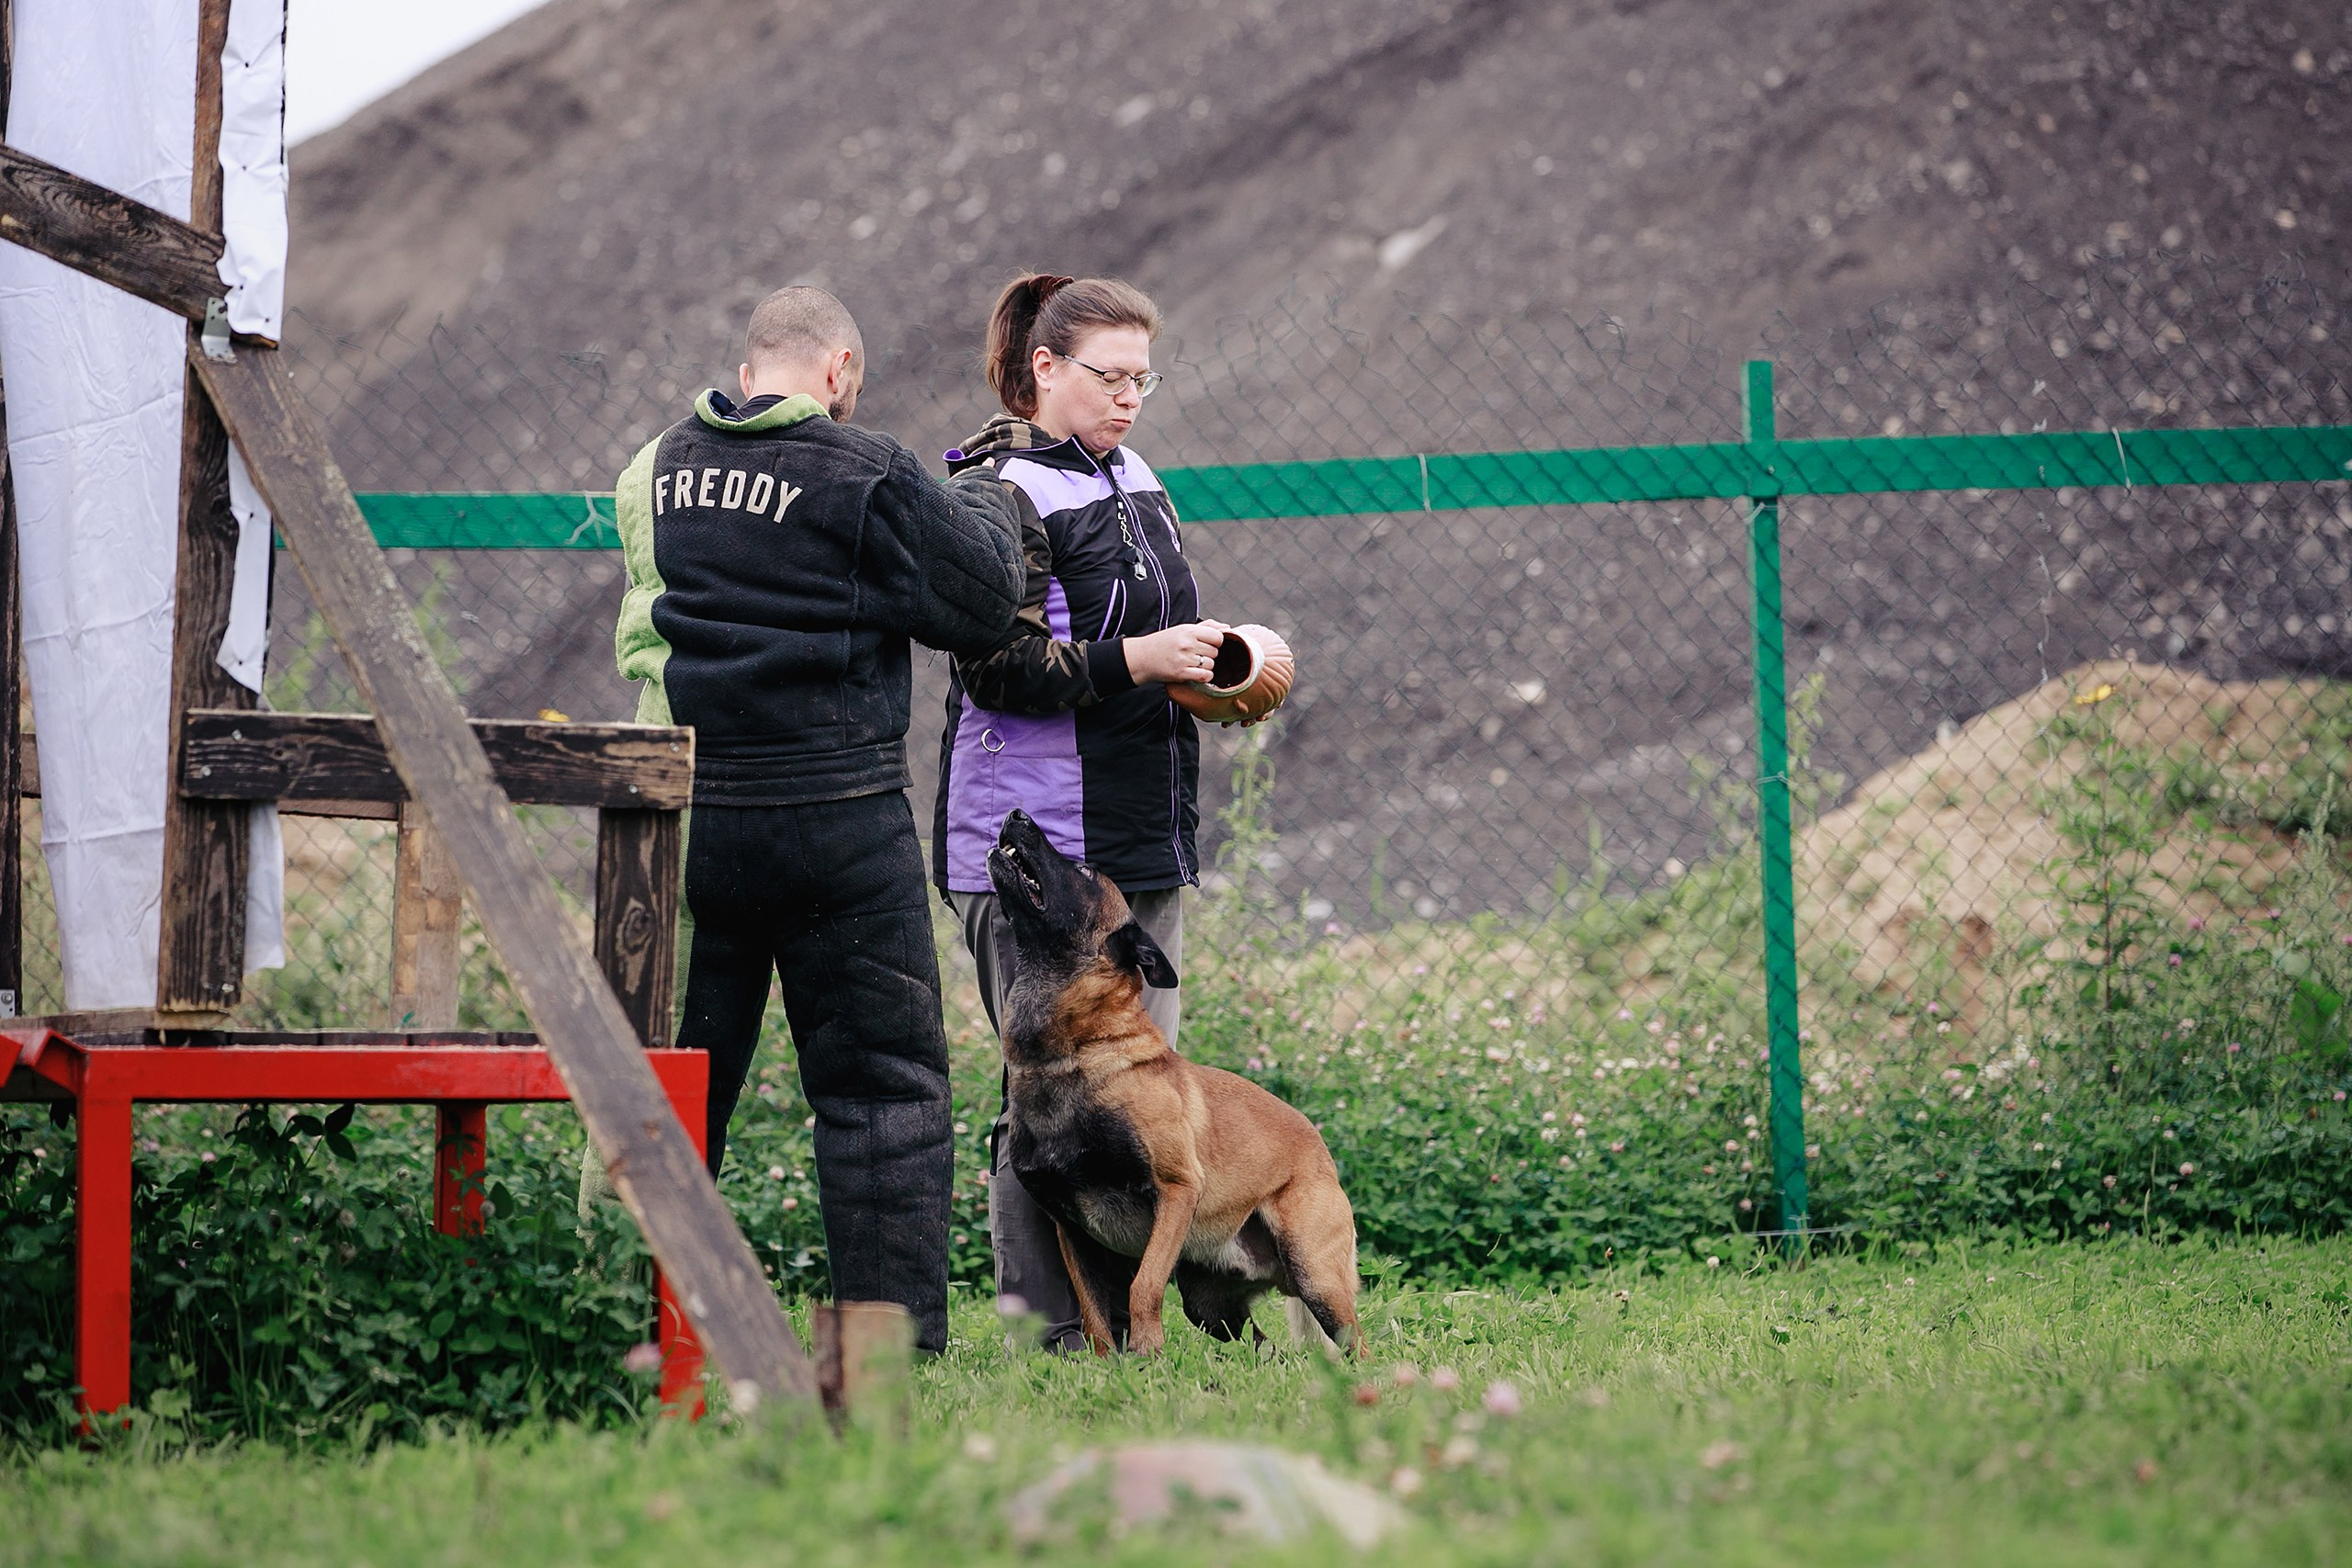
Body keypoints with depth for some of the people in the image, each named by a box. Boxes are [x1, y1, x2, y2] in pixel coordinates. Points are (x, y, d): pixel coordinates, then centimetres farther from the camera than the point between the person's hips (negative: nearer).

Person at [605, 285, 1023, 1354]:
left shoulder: (657, 470, 8)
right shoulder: (861, 476, -8)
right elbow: (980, 608, -5)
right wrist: (985, 505, 12)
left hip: (684, 816, 4)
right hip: (838, 822, -4)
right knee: (882, 1086, 3)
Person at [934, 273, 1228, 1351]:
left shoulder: (1131, 480, 17)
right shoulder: (1004, 493, -9)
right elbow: (999, 667, -16)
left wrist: (1212, 663, 10)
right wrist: (1134, 662, -22)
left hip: (1141, 835, 9)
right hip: (1036, 843, -9)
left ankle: (1120, 1321, 13)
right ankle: (1045, 1333, -3)